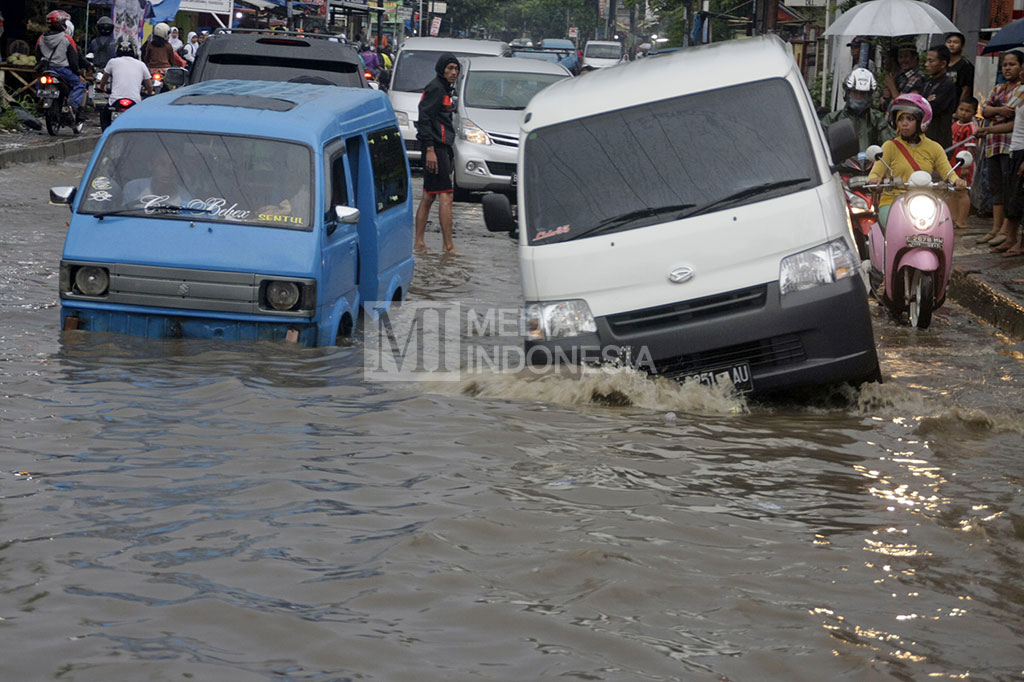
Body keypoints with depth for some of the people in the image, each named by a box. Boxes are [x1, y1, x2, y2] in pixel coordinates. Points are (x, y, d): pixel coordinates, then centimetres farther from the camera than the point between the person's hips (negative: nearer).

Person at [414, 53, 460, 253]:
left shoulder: (445, 89, 19)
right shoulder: (435, 88, -11)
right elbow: (424, 118, -17)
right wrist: (430, 150, -22)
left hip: (442, 147, 10)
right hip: (436, 148, -10)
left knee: (428, 197, 11)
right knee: (446, 196, -11)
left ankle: (419, 242, 14)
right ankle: (449, 246, -11)